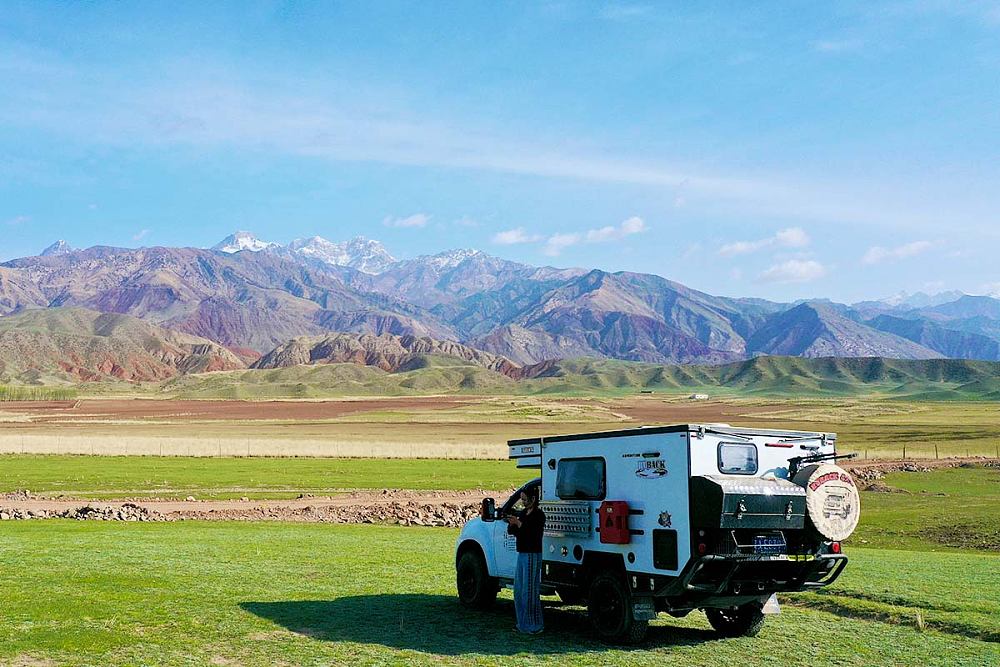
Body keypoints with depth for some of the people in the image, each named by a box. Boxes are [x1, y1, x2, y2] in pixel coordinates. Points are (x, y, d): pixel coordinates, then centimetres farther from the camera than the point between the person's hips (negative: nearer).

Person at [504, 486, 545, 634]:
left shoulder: (539, 515, -10)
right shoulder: (522, 513, 14)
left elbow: (534, 534, -21)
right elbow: (511, 531, 15)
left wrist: (518, 523, -22)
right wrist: (511, 523, -4)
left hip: (533, 556, -8)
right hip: (521, 555, 9)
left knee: (529, 591, -7)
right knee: (518, 590, 10)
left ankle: (535, 625, 0)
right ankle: (523, 623, 18)